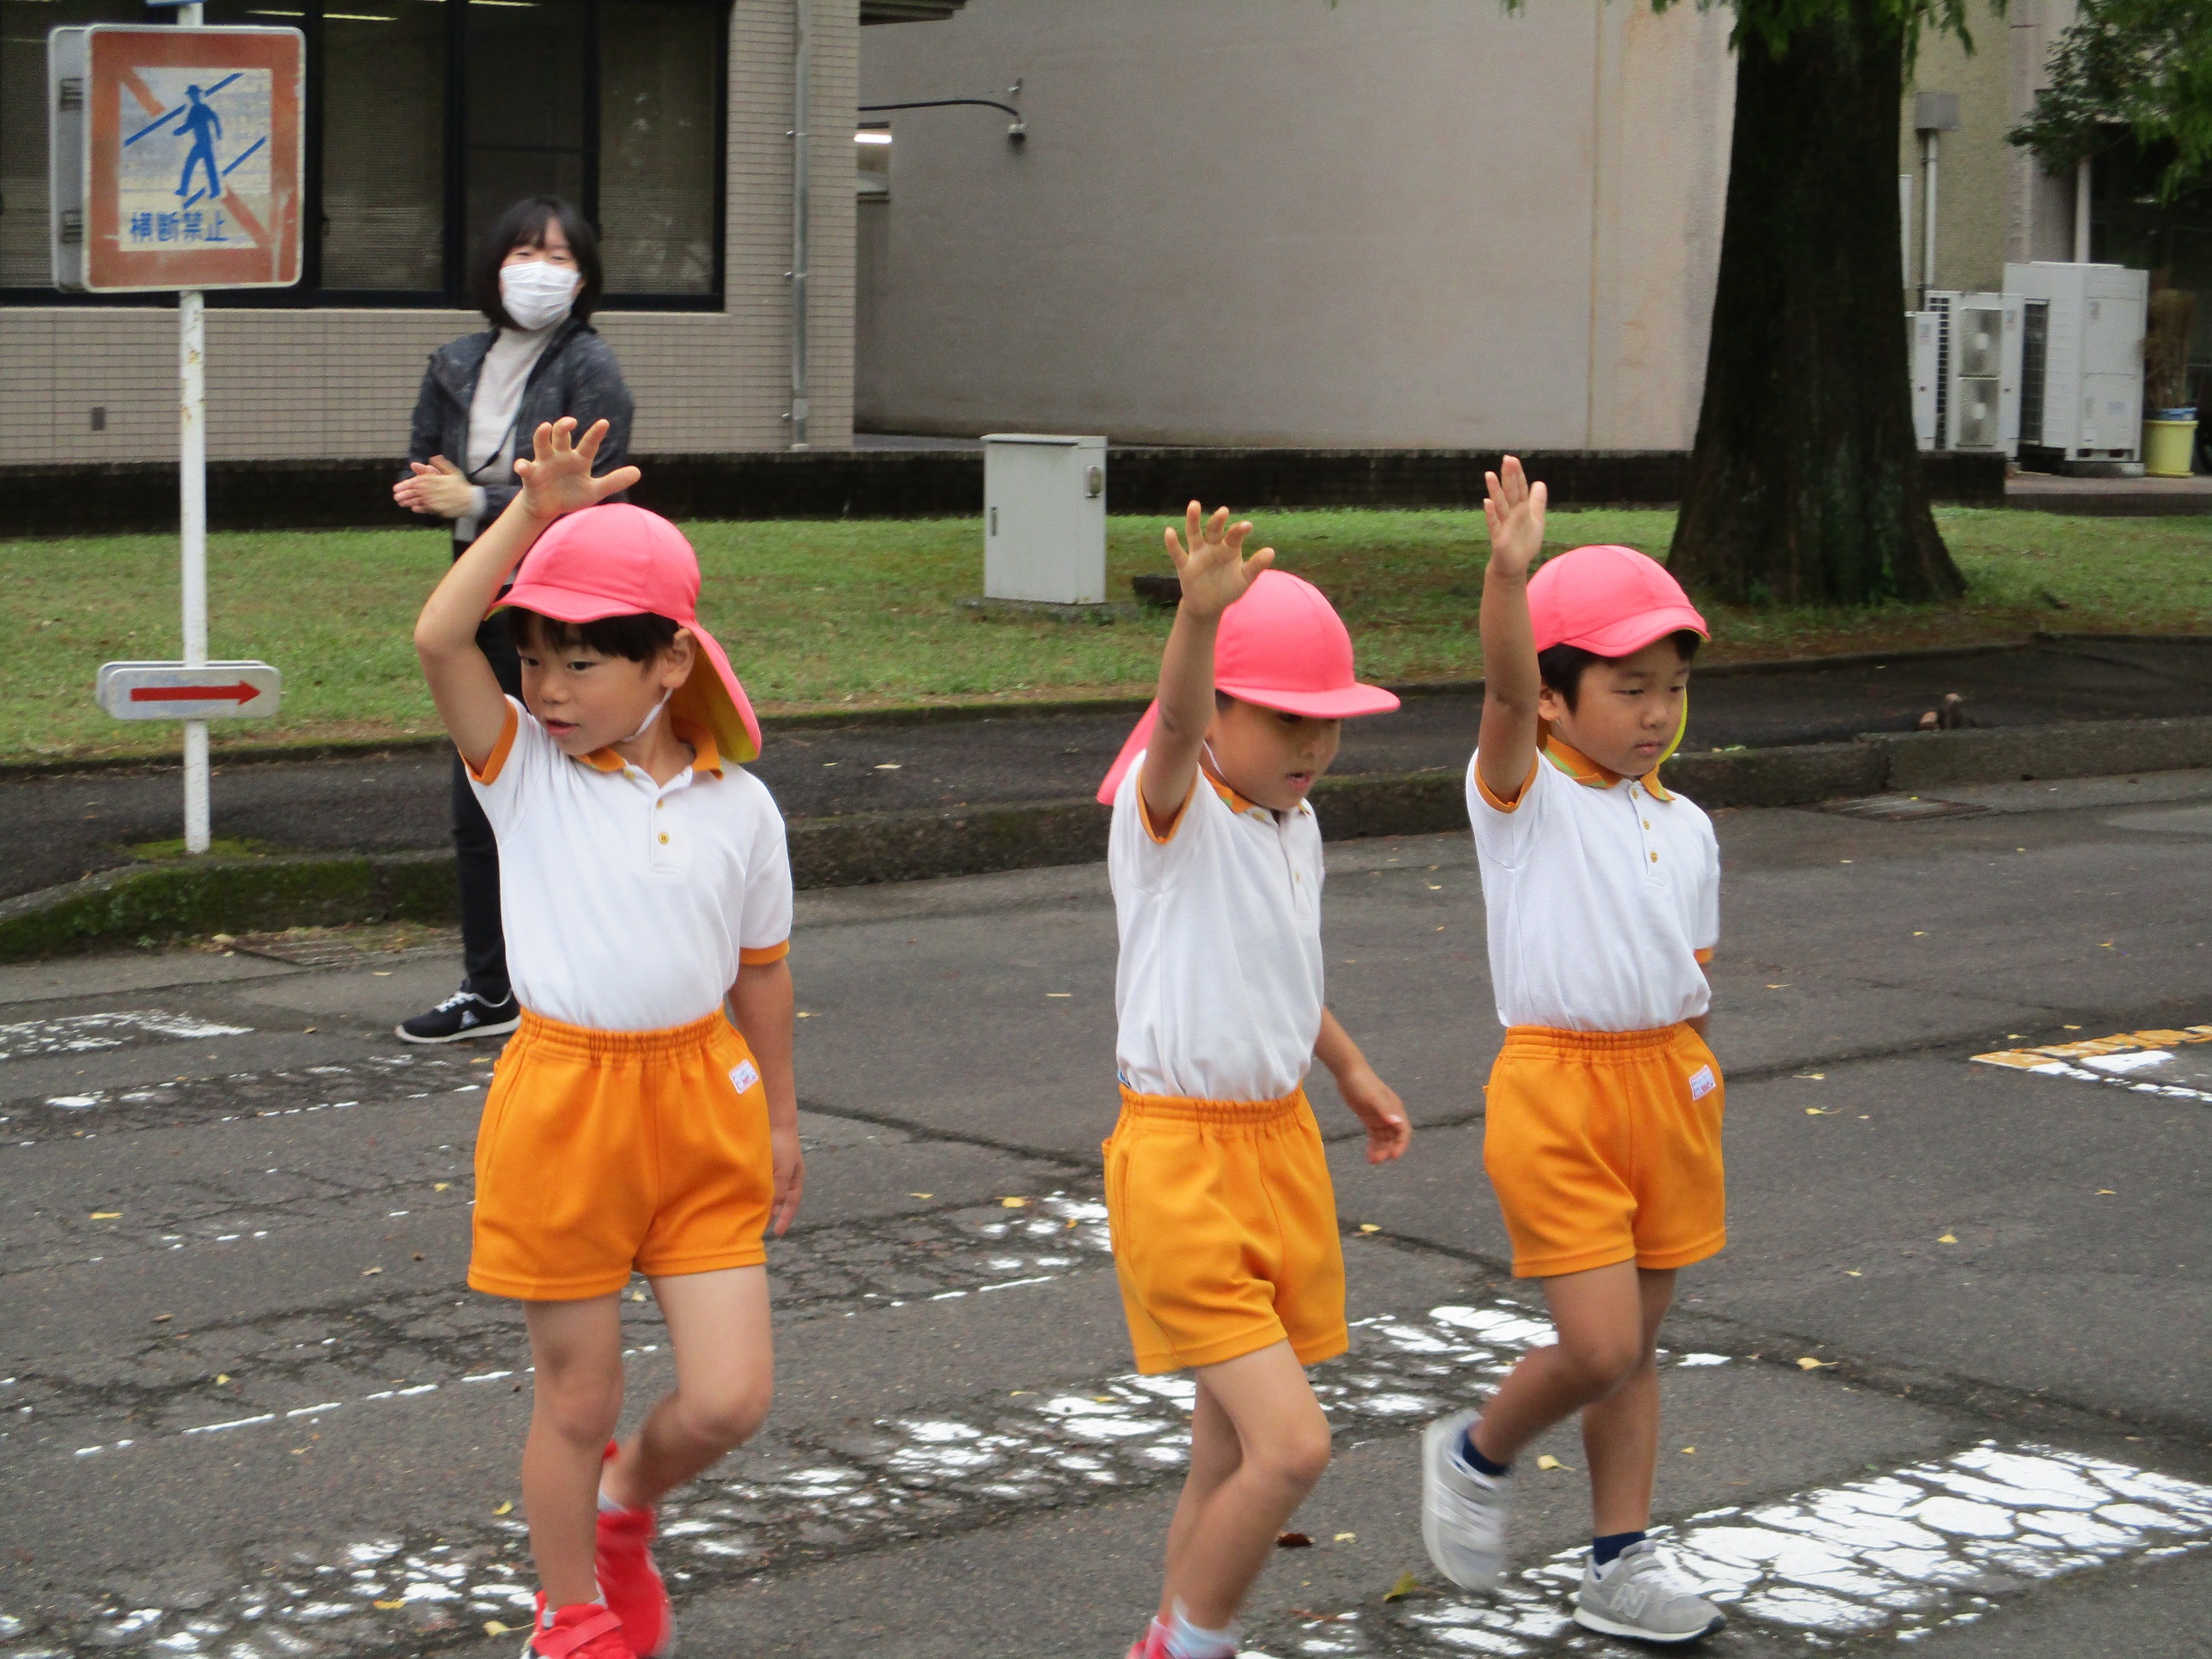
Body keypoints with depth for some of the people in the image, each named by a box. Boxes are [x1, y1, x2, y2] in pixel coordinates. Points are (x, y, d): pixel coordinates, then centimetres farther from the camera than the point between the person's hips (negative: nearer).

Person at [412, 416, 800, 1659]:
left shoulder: (739, 806, 1)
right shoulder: (524, 767, -3)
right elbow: (440, 639, -19)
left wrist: (780, 1121, 17)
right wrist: (536, 509, -17)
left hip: (702, 1101, 2)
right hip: (565, 1100, -2)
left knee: (730, 1396, -1)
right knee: (578, 1396, 8)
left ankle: (627, 1504, 32)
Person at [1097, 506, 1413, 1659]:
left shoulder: (1293, 825, 9)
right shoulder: (1169, 807, -15)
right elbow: (1174, 727, -39)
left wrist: (1350, 1068, 35)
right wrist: (1200, 615, -58)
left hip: (1283, 1144, 8)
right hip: (1182, 1161, -8)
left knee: (1231, 1455, 13)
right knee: (1291, 1444, -15)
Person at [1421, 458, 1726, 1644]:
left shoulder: (1684, 829, 10)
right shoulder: (1523, 795, -7)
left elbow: (1689, 983, 16)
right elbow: (1504, 692, -27)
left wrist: (1693, 1105, 14)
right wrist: (1509, 573, -44)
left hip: (1666, 1081, 6)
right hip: (1556, 1085, -6)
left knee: (1636, 1349, 12)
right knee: (1600, 1345, -10)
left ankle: (1618, 1568, 23)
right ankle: (1475, 1456, 18)